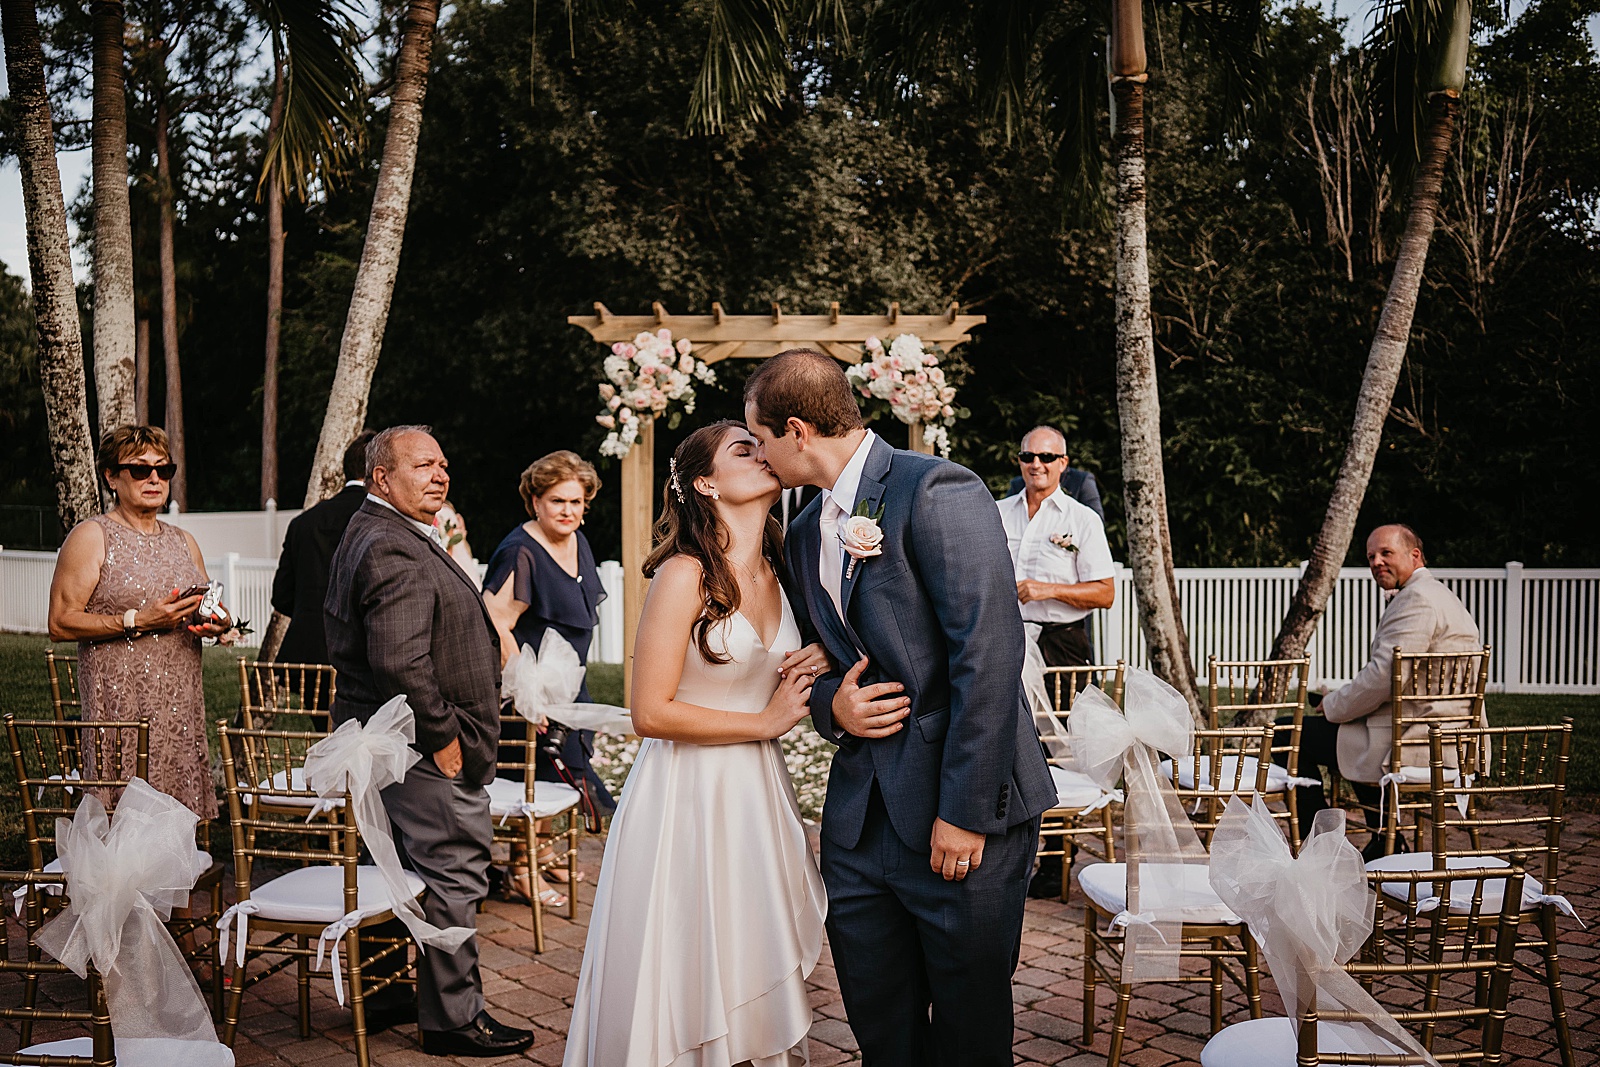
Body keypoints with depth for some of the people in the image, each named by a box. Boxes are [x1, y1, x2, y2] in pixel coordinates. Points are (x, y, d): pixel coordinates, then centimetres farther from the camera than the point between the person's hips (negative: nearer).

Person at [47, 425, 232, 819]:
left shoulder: (183, 542, 18)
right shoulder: (91, 537, 0)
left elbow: (207, 609, 29)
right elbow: (60, 623, -9)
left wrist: (220, 623, 5)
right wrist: (138, 621, -17)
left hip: (183, 704, 5)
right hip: (122, 704, -5)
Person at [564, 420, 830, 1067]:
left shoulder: (775, 575, 9)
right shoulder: (685, 575, -14)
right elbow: (651, 712, -18)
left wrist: (815, 669, 0)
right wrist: (765, 721, -12)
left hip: (758, 795, 7)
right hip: (687, 796, -7)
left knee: (753, 977, 12)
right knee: (688, 985, 3)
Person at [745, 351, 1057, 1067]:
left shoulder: (937, 491, -12)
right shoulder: (805, 536, 14)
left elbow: (988, 652, -18)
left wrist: (965, 813, -20)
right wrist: (831, 704, -1)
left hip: (962, 814, -7)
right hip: (859, 816, 7)